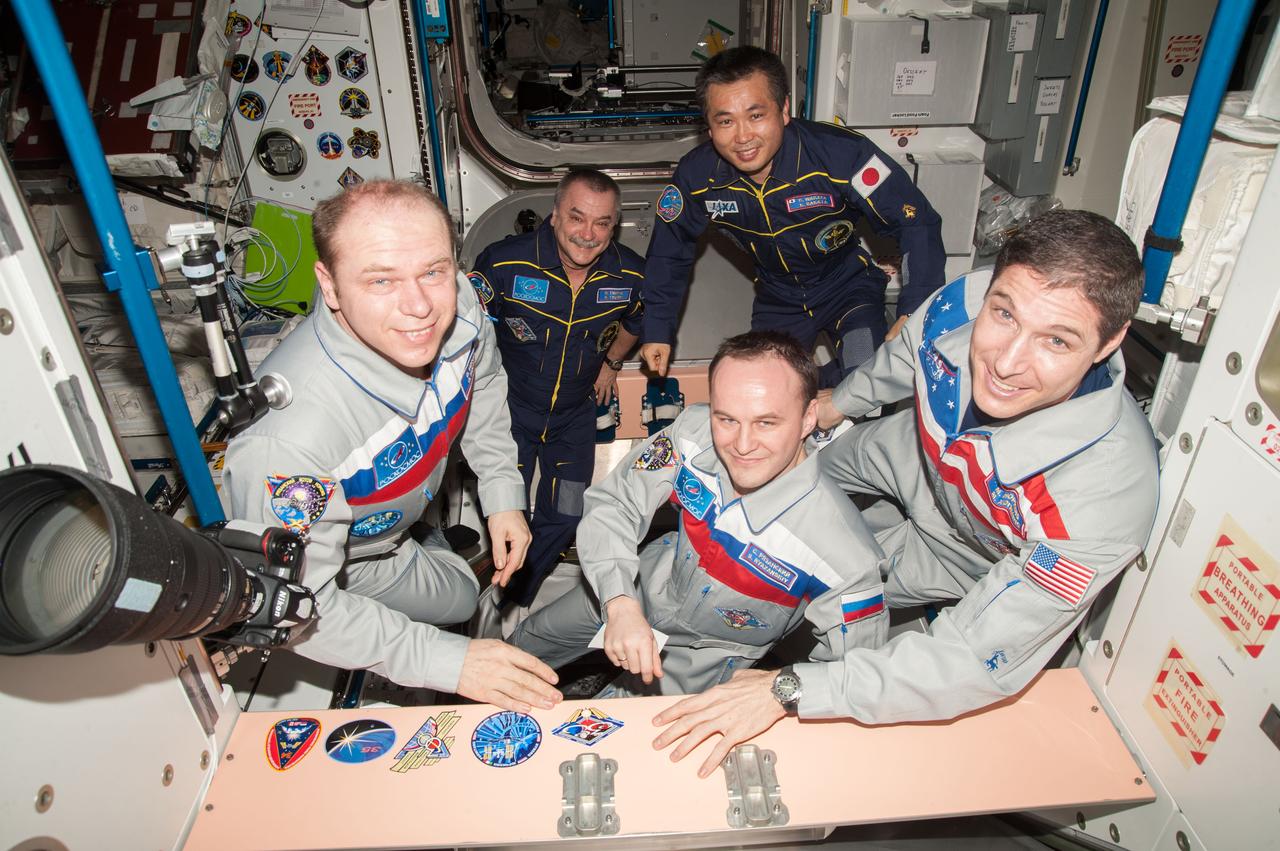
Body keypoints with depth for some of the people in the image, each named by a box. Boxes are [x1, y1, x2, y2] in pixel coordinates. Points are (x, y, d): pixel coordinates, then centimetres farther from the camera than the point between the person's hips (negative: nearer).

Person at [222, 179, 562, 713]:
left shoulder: (456, 304, -29)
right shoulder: (288, 435, -47)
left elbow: (481, 387, -4)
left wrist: (503, 494, -5)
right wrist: (447, 661, -37)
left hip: (409, 508, 5)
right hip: (342, 559, -5)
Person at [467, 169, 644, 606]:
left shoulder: (630, 274, -13)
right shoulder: (505, 261, -23)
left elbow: (634, 319, 13)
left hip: (575, 411, 3)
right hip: (508, 406, -3)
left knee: (565, 518, 6)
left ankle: (510, 606, 33)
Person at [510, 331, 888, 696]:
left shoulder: (845, 552, -39)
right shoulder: (694, 429, -31)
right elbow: (612, 505, -21)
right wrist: (620, 603, -36)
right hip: (653, 582, 3)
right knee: (528, 642, 23)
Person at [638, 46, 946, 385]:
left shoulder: (841, 153, -30)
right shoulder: (697, 175, -20)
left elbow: (917, 223, -22)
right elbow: (669, 252, -2)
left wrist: (914, 314, -31)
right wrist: (657, 330, -2)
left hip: (849, 284, -3)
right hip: (777, 299, 3)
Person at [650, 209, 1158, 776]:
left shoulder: (1108, 491, -45)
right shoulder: (960, 305, -34)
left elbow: (978, 662, -39)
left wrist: (788, 691, -45)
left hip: (969, 557, -4)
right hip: (918, 454, 4)